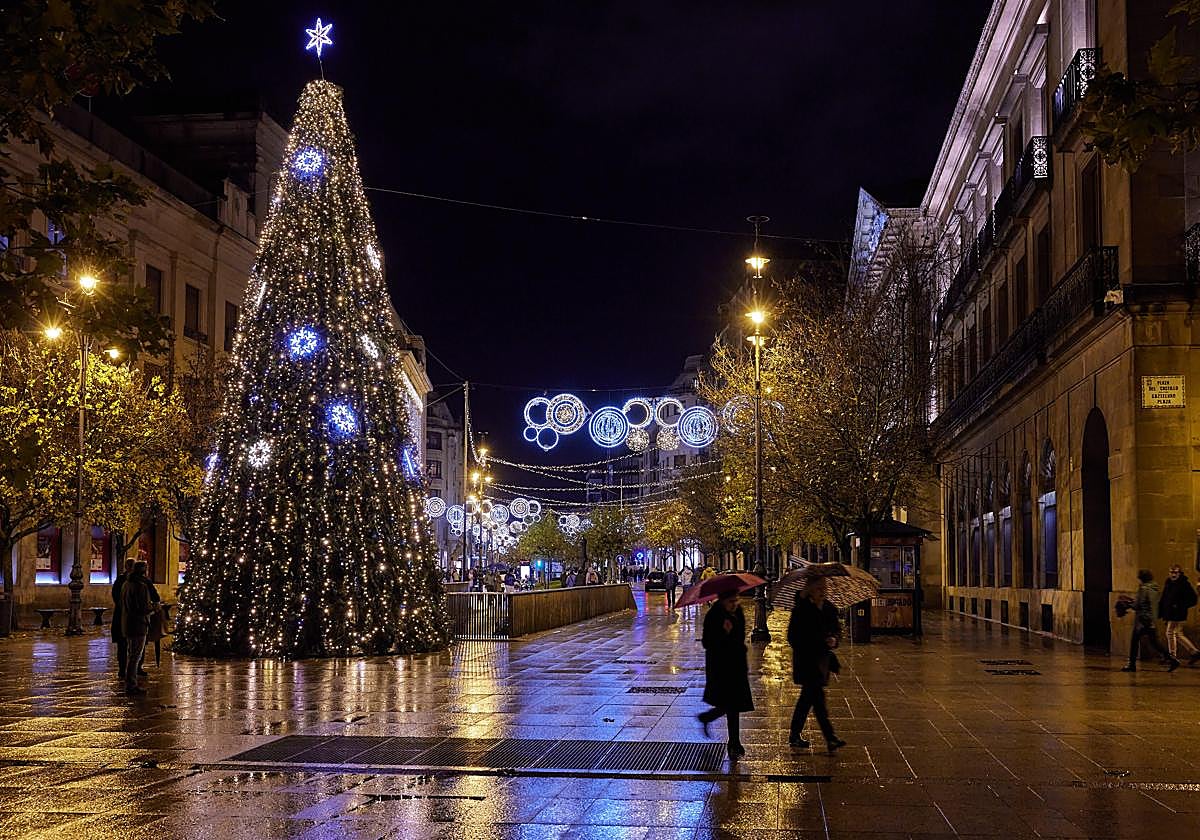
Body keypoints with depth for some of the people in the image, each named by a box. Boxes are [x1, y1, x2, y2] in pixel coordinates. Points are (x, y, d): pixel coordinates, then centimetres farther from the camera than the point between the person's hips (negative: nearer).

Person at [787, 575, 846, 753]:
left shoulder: (829, 609, 8)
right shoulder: (801, 610, -9)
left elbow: (837, 629, 16)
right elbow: (793, 637, -7)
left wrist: (834, 639, -5)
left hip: (822, 658, 7)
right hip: (806, 660, -7)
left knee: (808, 697, 13)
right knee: (817, 697, -10)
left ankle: (795, 735, 23)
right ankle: (830, 737, -12)